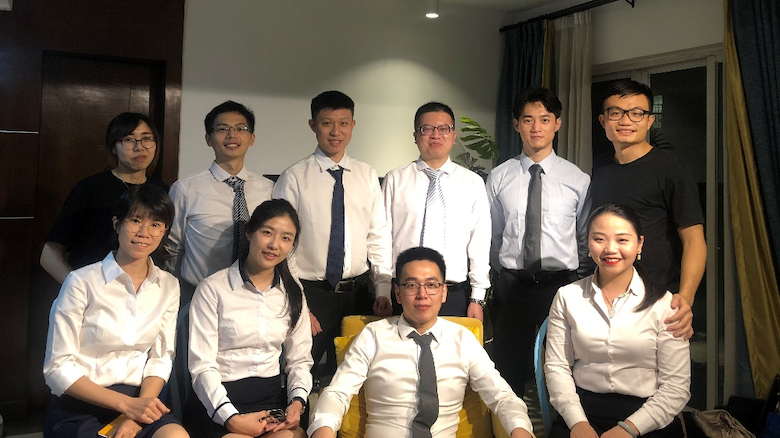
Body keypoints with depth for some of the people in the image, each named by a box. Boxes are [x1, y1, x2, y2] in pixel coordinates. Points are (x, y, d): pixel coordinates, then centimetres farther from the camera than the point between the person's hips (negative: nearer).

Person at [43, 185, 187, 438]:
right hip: (78, 408, -3)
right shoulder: (82, 282, -7)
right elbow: (57, 368, -8)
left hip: (139, 401, 4)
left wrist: (136, 415, -11)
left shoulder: (168, 286, 7)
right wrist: (126, 403, -14)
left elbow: (161, 358, 6)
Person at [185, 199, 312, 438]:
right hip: (220, 398, -3)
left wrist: (298, 401, -9)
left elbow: (299, 359, 10)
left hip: (272, 396, 3)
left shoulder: (293, 294, 12)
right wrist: (231, 418, -18)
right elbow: (202, 366, -8)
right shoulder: (213, 289, -3)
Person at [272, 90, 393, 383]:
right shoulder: (293, 178, -5)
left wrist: (383, 292, -2)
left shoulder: (367, 176, 6)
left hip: (358, 292, 3)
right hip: (311, 293, -3)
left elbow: (379, 237, 6)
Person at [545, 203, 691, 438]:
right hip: (583, 410, 1)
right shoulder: (567, 296, 7)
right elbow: (556, 367, 4)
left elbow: (676, 386, -2)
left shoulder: (663, 303, 1)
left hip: (646, 418, -1)